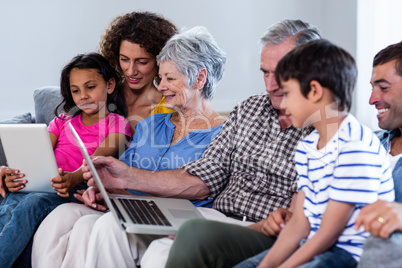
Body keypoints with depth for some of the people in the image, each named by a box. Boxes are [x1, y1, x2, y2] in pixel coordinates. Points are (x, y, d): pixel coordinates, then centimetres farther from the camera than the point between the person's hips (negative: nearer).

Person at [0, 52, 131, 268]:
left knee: (34, 202, -35)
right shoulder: (63, 121, 28)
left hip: (79, 191, -4)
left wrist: (75, 177, -29)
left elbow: (100, 156, -7)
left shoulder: (117, 124, 13)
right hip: (44, 185, 4)